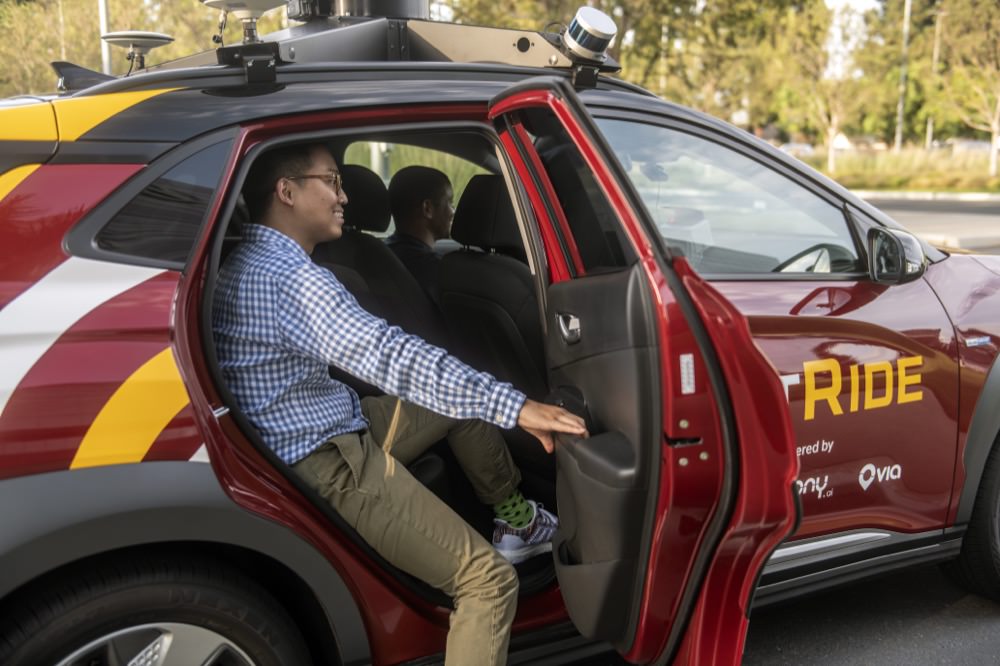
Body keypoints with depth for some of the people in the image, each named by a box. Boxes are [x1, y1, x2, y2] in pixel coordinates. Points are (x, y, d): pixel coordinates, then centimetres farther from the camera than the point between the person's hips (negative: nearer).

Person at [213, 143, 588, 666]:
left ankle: (517, 522, 28)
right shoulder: (285, 275, -23)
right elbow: (389, 356, -32)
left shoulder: (248, 263, 10)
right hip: (328, 466, -11)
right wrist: (514, 406, -31)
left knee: (468, 397, 21)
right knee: (489, 582, -14)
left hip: (334, 430, 11)